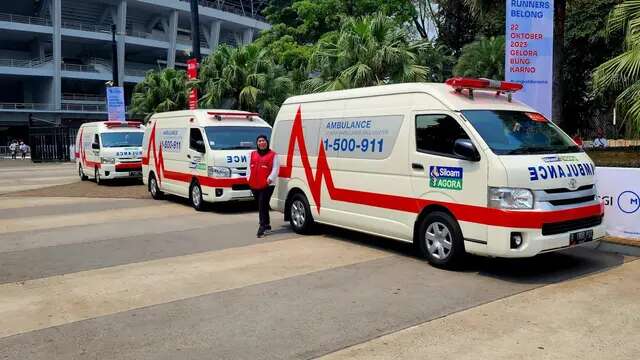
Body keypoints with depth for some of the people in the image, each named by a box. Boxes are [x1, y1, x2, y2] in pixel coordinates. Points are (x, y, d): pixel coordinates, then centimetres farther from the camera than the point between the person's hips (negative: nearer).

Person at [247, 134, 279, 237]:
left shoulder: (273, 155, 1)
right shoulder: (253, 154, 17)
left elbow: (275, 168, -6)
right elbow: (249, 167, 20)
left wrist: (270, 179, -17)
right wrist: (249, 177, 7)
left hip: (267, 185, -6)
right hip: (254, 185, 6)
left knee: (262, 205, -14)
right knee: (261, 205, 12)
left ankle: (262, 227, -13)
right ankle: (266, 224, 25)